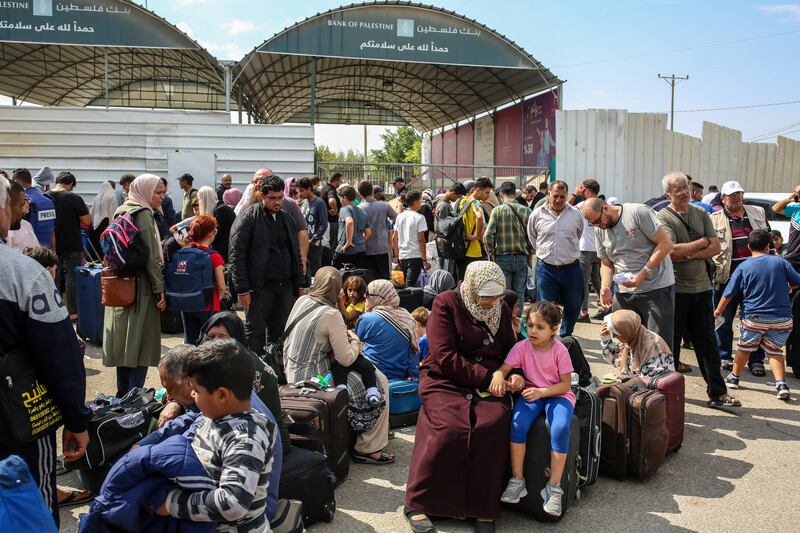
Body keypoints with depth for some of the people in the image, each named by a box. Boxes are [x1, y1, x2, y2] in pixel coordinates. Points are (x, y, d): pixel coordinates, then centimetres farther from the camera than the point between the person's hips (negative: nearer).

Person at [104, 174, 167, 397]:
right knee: (141, 340, -3)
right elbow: (151, 257, -17)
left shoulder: (121, 211, 12)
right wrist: (160, 289, -12)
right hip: (140, 287, -9)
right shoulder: (143, 214, -14)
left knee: (123, 338, 14)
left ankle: (122, 394, 23)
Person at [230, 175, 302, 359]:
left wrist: (299, 285, 12)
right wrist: (242, 289, -14)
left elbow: (296, 253, 19)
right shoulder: (248, 218, -5)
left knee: (280, 335, 11)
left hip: (285, 286, 6)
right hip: (260, 287, -6)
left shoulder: (287, 219, 15)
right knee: (255, 333, 1)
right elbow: (236, 255, -9)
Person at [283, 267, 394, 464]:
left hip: (292, 374, 9)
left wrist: (343, 338, 10)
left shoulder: (301, 301, 1)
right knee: (379, 383, 0)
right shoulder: (331, 314, -20)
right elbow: (346, 359, -15)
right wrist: (354, 340, 5)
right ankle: (368, 449, 9)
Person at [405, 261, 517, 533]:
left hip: (488, 385, 4)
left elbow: (510, 349, 22)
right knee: (449, 428, -30)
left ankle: (484, 509, -16)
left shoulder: (501, 309, 13)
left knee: (494, 423, -27)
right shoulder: (446, 303, -4)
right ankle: (417, 505, -14)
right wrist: (488, 377, -16)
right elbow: (445, 357, -12)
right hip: (446, 381, -4)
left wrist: (513, 374, -2)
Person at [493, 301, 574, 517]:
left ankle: (554, 487, -19)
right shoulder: (522, 347, -6)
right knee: (518, 423, -28)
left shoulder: (560, 350, -11)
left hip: (558, 394, -2)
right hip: (531, 393, 2)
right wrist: (498, 376, -37)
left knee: (560, 428, -31)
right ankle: (517, 480, -15)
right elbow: (503, 368, -12)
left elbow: (565, 384, -10)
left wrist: (541, 392, -24)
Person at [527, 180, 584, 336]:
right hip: (546, 268, -2)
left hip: (571, 267, 2)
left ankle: (566, 338, 35)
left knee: (573, 307, 14)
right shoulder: (537, 214, -2)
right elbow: (532, 236, 14)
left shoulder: (575, 214, 1)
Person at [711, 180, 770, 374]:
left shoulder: (758, 213, 13)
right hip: (727, 276, -2)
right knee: (724, 319, 6)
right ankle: (724, 356, 21)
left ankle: (756, 360, 12)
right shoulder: (714, 219, 2)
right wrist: (716, 269, -11)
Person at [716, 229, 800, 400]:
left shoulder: (743, 267, -4)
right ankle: (781, 384, -2)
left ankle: (734, 378, 32)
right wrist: (785, 287, 28)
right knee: (774, 350, 14)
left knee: (744, 347, 18)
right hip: (782, 318, 1)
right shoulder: (780, 261, 0)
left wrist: (719, 310, 14)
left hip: (754, 318, -1)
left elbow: (728, 293, -1)